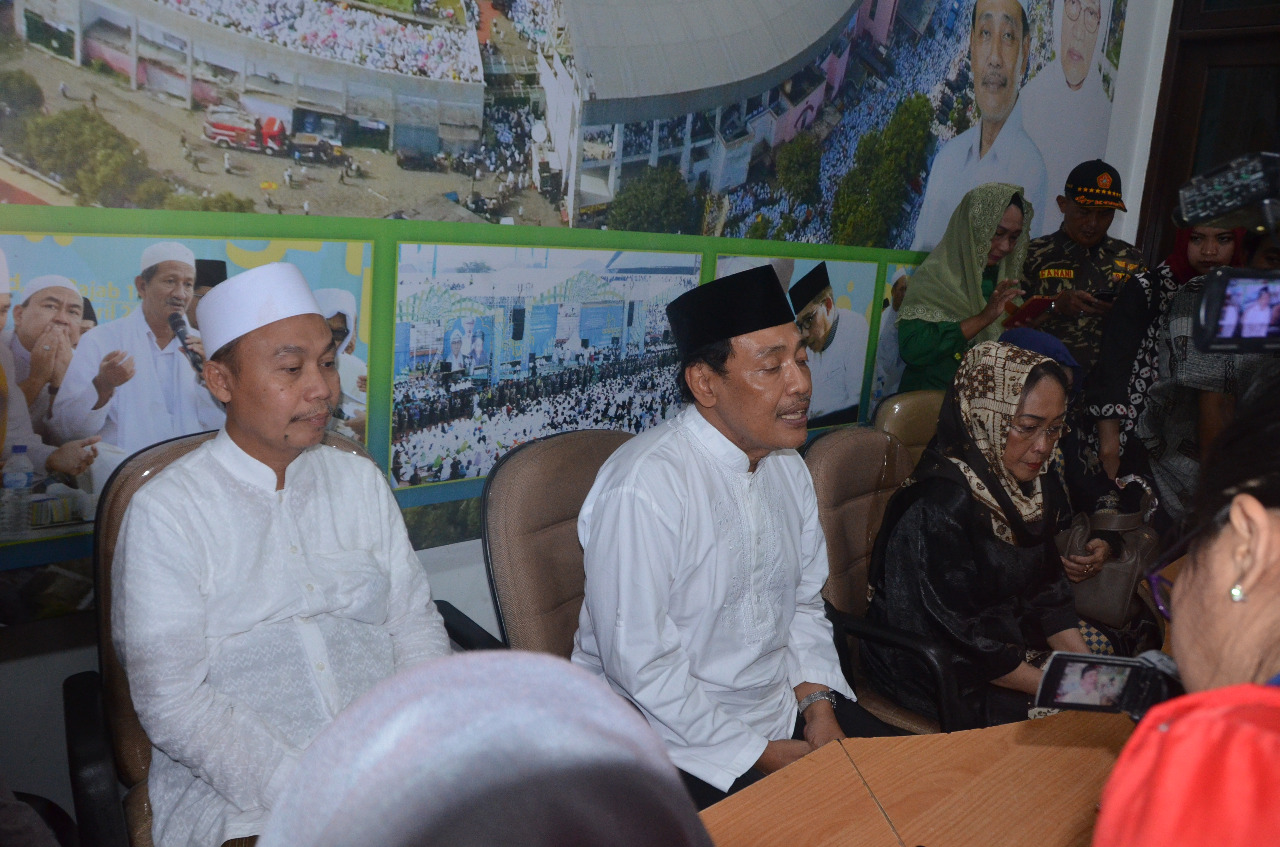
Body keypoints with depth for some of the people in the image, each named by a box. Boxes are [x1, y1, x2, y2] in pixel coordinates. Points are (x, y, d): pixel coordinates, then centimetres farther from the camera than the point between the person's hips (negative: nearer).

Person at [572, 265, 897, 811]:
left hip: (785, 708, 8)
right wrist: (761, 756, -16)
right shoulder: (644, 488, -24)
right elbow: (641, 669, -22)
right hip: (679, 740, -7)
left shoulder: (788, 467, 5)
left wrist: (818, 705, -3)